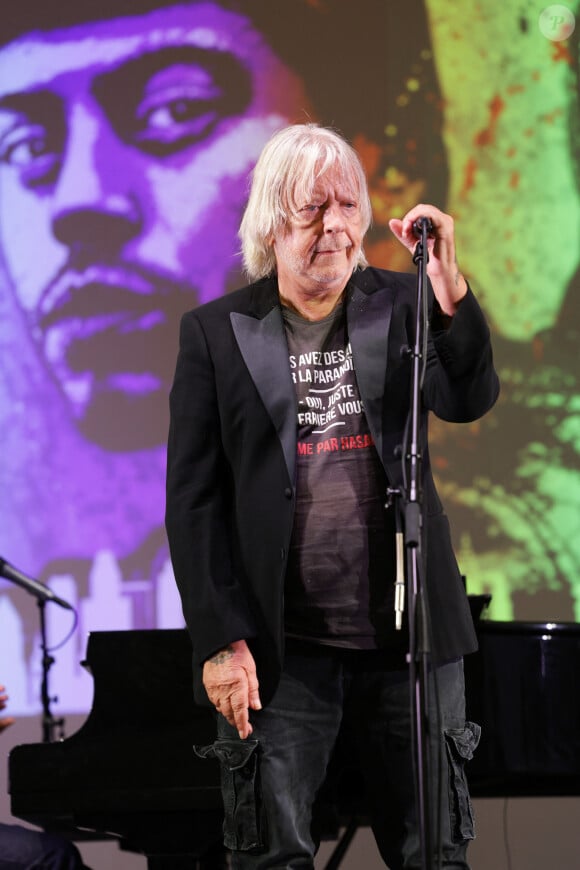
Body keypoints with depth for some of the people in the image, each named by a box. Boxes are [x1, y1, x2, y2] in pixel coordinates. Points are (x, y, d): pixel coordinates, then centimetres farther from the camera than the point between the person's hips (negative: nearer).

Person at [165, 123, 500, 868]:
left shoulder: (401, 306, 7)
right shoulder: (216, 333, 2)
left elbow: (470, 401, -10)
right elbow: (193, 500, 0)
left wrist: (450, 291, -25)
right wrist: (219, 640, -8)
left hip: (408, 636, 2)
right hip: (280, 645, -2)